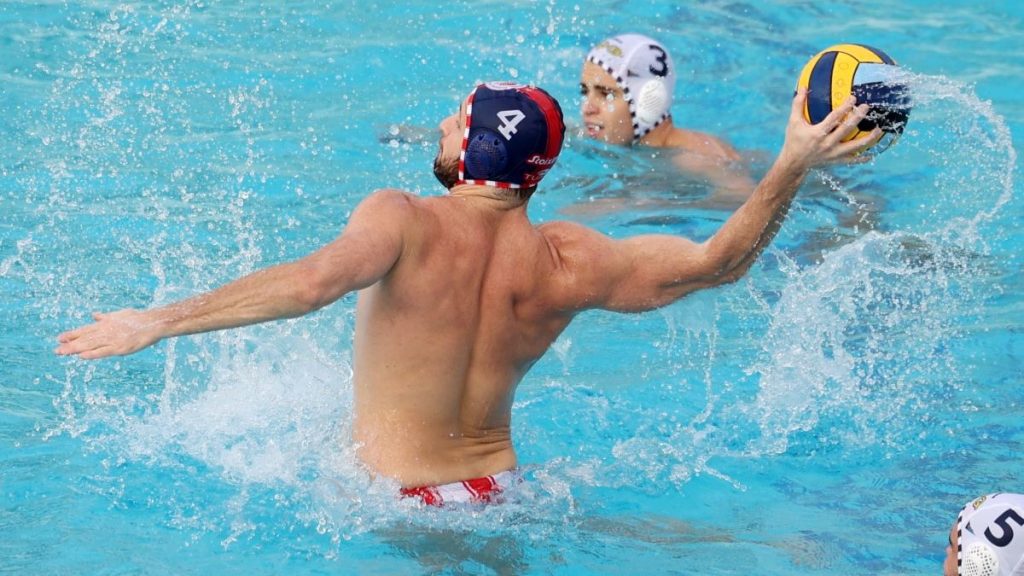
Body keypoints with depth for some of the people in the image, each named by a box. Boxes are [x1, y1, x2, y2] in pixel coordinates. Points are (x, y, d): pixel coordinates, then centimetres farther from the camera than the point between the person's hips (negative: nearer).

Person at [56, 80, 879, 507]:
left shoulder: (403, 222, -15)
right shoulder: (566, 264, 0)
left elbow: (313, 281, -33)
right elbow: (717, 261, 9)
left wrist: (159, 322, -34)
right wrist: (792, 166, 15)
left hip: (392, 504, -6)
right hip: (498, 490, 6)